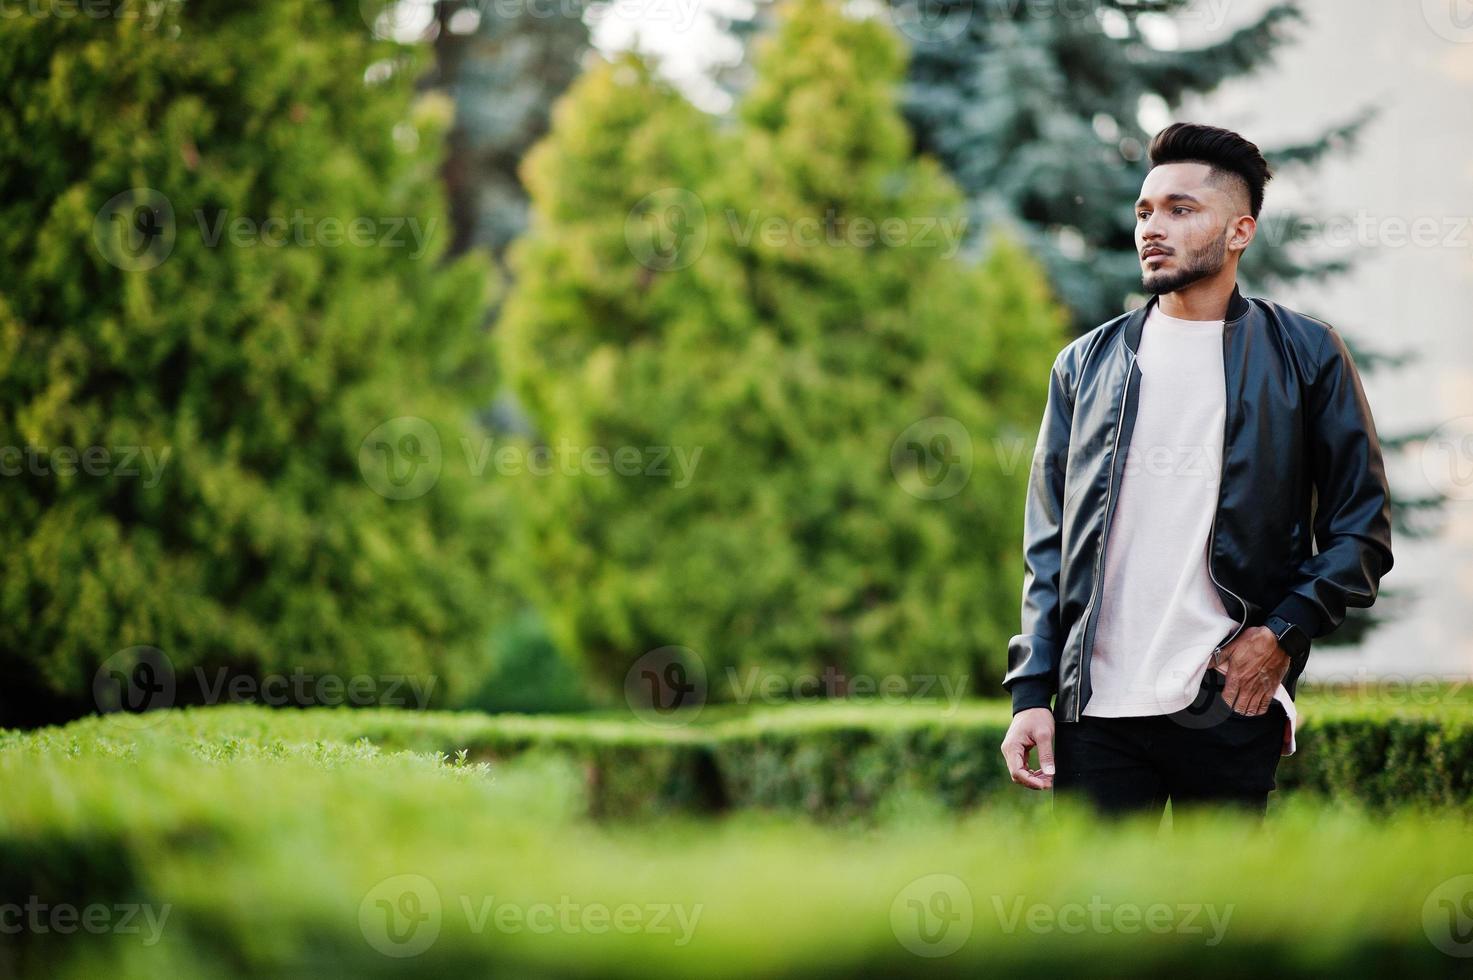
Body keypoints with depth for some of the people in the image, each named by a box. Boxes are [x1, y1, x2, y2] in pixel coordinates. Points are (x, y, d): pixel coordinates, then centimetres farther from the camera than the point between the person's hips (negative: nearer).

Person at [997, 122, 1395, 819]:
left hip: (1232, 707, -2)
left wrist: (1283, 634, -8)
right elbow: (1047, 545, 12)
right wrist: (1030, 692, 2)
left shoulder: (1305, 355, 6)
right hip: (1096, 707, 2)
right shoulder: (1087, 364, 13)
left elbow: (1363, 529, 6)